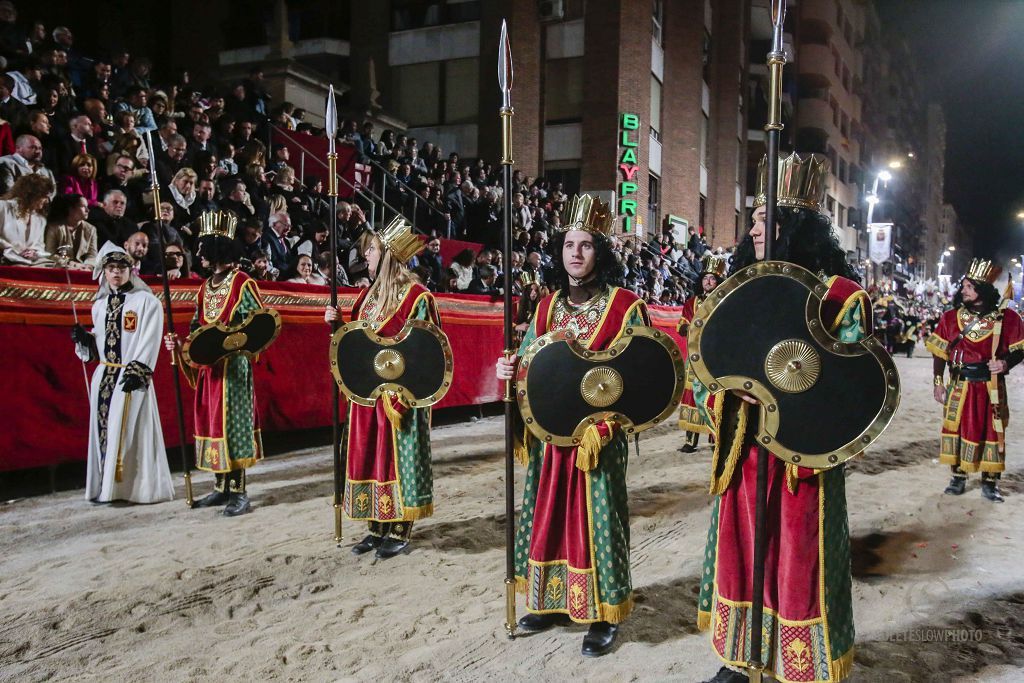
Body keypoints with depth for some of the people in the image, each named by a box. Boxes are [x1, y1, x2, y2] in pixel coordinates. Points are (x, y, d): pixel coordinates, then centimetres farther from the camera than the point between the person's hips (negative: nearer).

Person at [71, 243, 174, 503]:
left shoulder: (146, 301, -4)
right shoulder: (100, 304, 16)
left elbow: (150, 341, -10)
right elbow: (99, 343, 22)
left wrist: (137, 371, -17)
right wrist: (84, 338, 2)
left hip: (132, 377, -6)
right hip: (103, 376, 6)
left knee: (128, 431, -7)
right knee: (103, 429, 6)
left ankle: (133, 486, 1)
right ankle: (105, 486, 13)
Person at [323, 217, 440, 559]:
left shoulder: (415, 296, -10)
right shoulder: (370, 293, 13)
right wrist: (338, 323, 3)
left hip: (400, 395, -7)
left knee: (398, 458, 1)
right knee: (370, 456, 11)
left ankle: (400, 531, 12)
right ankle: (378, 525, 22)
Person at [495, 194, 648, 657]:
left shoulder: (624, 306, -7)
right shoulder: (547, 306, 9)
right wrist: (511, 370, -4)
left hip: (598, 437, -5)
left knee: (596, 518, 1)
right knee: (548, 514, 13)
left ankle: (604, 615, 17)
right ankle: (552, 601, 31)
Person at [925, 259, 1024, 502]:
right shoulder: (951, 317, 1)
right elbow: (939, 352, 4)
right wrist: (938, 382, 1)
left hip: (992, 388, -1)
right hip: (959, 386, 1)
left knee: (992, 430, 6)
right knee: (957, 427, 6)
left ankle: (990, 482, 18)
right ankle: (959, 476, 22)